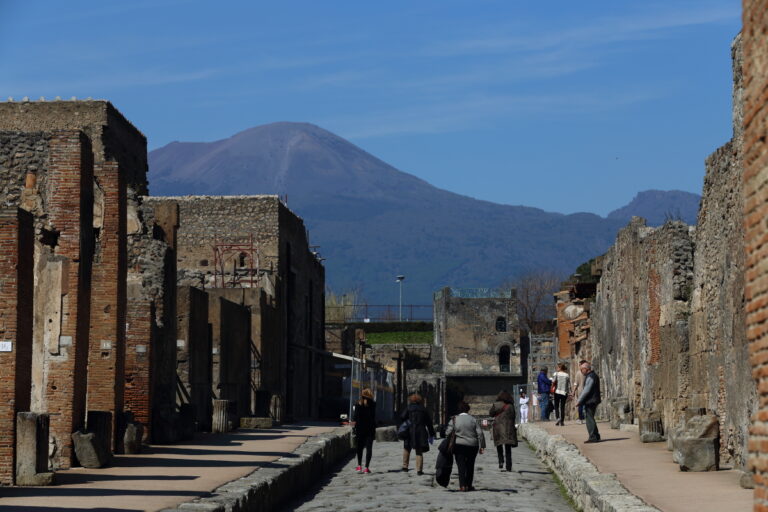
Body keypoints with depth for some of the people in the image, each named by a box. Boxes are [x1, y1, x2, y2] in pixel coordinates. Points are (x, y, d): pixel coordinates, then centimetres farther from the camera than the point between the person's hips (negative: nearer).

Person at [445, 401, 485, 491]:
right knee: (470, 465, 13)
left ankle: (462, 485, -15)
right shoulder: (473, 420, 2)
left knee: (461, 465, -2)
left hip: (459, 446, -2)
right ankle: (468, 485, 15)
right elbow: (480, 433, -1)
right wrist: (482, 446, 5)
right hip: (472, 446, 2)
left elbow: (448, 433, -4)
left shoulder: (454, 420, -2)